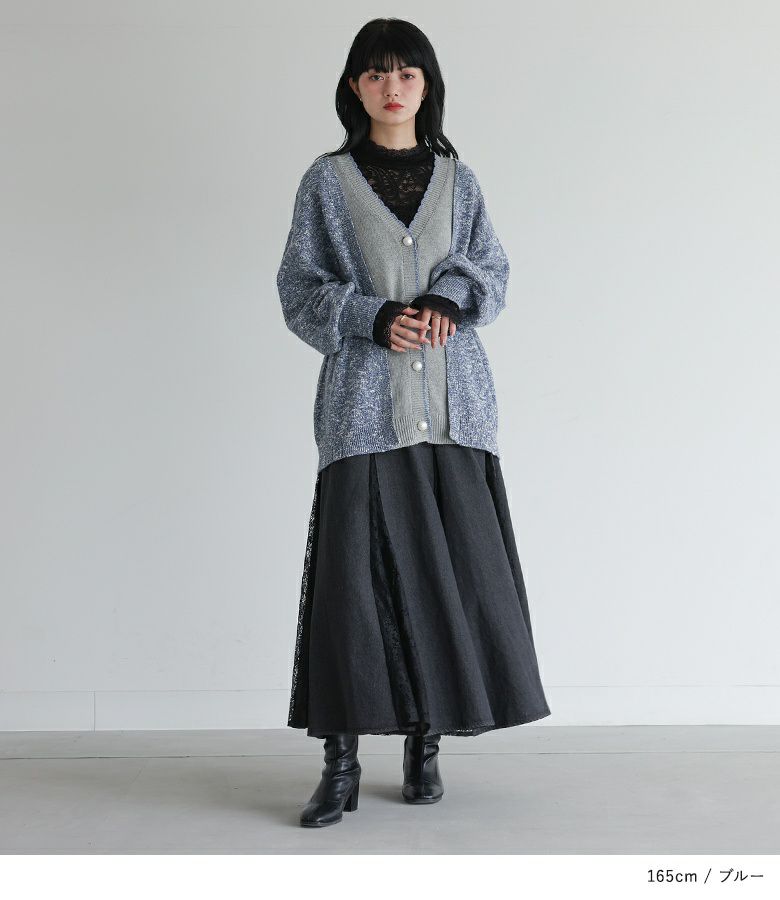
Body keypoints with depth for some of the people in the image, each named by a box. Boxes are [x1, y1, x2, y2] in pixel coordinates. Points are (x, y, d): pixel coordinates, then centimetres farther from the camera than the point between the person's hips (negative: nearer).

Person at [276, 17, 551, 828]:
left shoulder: (457, 179, 13)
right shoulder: (327, 181, 7)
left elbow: (493, 270, 12)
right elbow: (298, 288, 4)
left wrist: (452, 294, -10)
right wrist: (373, 318, -12)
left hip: (452, 404, 3)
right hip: (363, 403, -2)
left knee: (454, 570, 0)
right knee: (353, 572, -6)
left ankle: (426, 742, 14)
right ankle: (341, 761, 3)